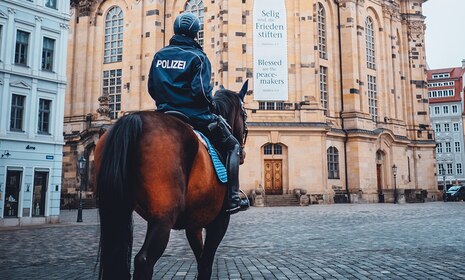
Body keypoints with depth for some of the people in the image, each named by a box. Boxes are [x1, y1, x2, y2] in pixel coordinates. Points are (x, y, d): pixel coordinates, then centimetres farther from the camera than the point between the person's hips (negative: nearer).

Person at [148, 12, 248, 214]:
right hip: (195, 116, -6)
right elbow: (201, 91, -17)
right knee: (232, 146, 8)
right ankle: (232, 199, 0)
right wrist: (211, 107, 0)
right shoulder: (197, 57, -7)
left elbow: (152, 88, 11)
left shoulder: (159, 55, 10)